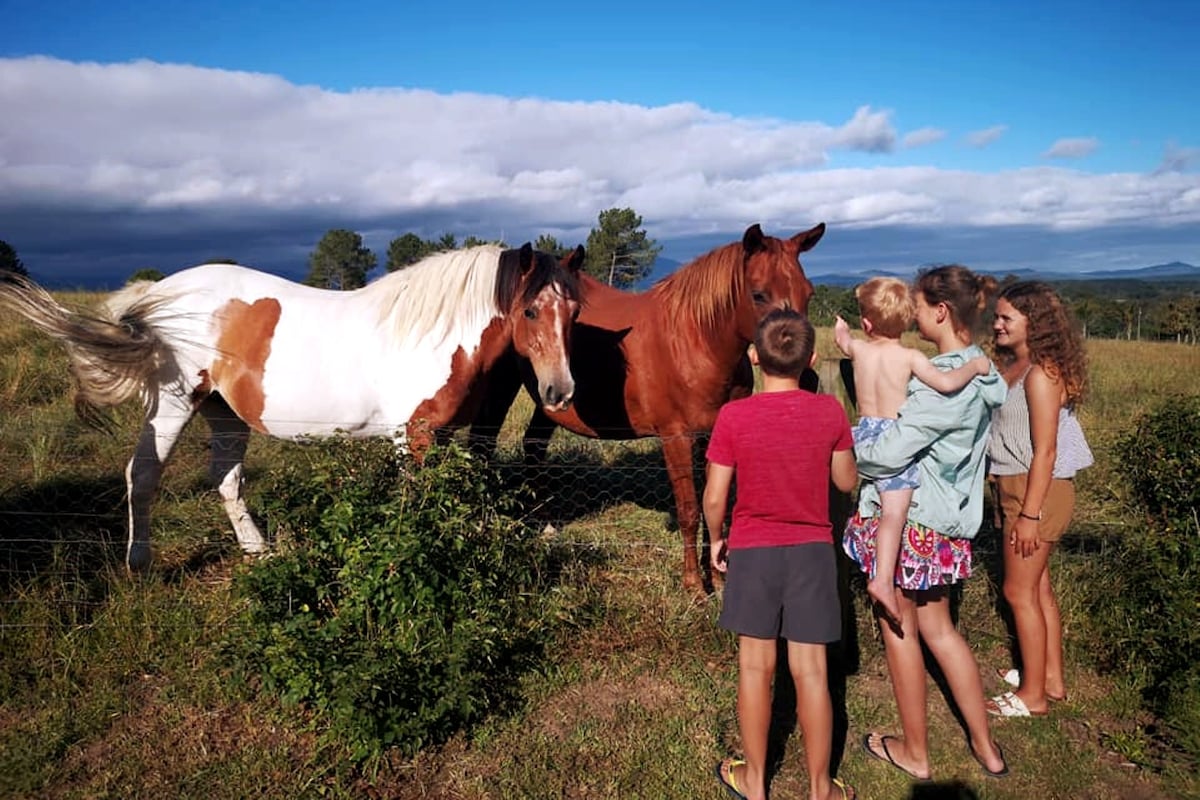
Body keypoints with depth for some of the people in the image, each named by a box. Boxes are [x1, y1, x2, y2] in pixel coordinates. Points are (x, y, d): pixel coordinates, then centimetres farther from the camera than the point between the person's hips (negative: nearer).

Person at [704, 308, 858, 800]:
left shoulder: (734, 416, -14)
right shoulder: (830, 412, -8)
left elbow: (714, 497, -9)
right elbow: (847, 482, 5)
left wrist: (715, 538, 9)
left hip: (752, 550, -1)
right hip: (812, 550, 1)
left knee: (756, 666, 11)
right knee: (811, 670, 9)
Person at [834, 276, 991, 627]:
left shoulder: (858, 349, 5)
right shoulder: (910, 357, -8)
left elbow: (843, 341, 30)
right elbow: (946, 383, -19)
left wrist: (841, 330, 53)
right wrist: (975, 365, -2)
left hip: (863, 433, 4)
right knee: (894, 513, -9)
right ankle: (883, 579, -18)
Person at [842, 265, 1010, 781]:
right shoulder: (981, 373, 5)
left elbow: (888, 454, -26)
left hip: (906, 517, -9)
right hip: (947, 520, 9)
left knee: (899, 628, 10)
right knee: (938, 627, 21)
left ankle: (914, 752, 27)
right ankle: (985, 747, 32)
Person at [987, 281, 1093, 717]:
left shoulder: (1041, 374, -19)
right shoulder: (1013, 367, 8)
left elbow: (1045, 452, -21)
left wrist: (1030, 514, -20)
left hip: (1038, 489, -9)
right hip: (1015, 487, 9)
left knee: (1019, 591, 1)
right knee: (1038, 587, 18)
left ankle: (1032, 695, 14)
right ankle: (1051, 678, 32)